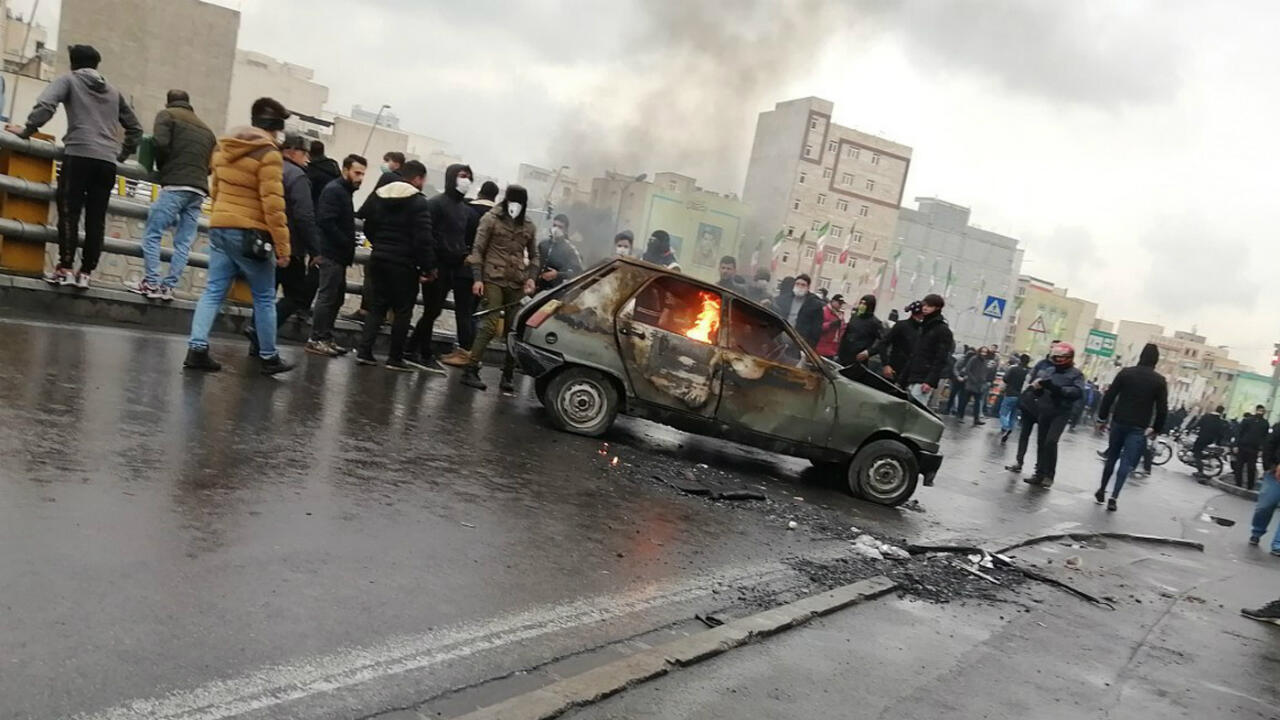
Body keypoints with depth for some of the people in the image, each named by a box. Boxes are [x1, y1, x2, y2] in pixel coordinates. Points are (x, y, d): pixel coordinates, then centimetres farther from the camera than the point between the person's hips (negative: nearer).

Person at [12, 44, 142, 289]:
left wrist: (27, 130, 4)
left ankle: (65, 269, -10)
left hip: (79, 155, -4)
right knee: (96, 218, 3)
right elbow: (135, 128, 27)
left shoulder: (68, 80, 11)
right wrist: (122, 154, 32)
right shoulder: (113, 92, 25)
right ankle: (85, 272, 1)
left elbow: (45, 105, -6)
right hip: (108, 161, 4)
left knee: (69, 212, -4)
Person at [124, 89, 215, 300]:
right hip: (199, 190, 5)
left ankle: (151, 283, -4)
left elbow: (161, 143, -6)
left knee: (152, 234, 1)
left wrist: (163, 168, 9)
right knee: (183, 242, 4)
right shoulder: (206, 129, 26)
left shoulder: (167, 115, 10)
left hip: (175, 185, -5)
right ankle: (169, 287, 2)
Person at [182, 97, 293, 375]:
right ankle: (269, 358, 13)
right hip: (250, 233, -7)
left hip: (219, 227, 7)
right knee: (264, 298, 6)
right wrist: (283, 246, -15)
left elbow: (216, 191, 21)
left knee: (214, 292, 7)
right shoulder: (269, 154, -11)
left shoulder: (223, 147, 13)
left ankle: (196, 349, -3)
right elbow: (273, 204, -17)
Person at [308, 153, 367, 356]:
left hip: (338, 255, 10)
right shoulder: (333, 190, -12)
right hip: (331, 254, -10)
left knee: (336, 297, 13)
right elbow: (326, 221, -22)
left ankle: (325, 338, 19)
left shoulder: (344, 191, 18)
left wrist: (348, 247, 8)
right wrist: (347, 244, -18)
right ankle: (316, 340, -3)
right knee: (327, 297, -7)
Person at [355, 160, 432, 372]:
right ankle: (395, 358, 5)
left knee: (376, 306, 13)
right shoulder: (419, 202, -11)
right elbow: (423, 238, -17)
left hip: (379, 259, 6)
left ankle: (364, 350, 5)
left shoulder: (379, 195, 10)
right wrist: (428, 267, -11)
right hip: (404, 263, -6)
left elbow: (368, 228, 15)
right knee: (403, 310, 4)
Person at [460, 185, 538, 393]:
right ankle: (471, 371, -9)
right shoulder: (491, 219, 3)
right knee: (491, 325, -14)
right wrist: (477, 278, -8)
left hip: (517, 283, 4)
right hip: (493, 278, -4)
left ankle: (508, 376, 9)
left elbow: (534, 255, 21)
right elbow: (478, 249, 1)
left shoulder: (528, 226, 13)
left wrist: (531, 276, 4)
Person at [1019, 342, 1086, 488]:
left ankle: (1049, 475, -6)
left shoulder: (1076, 374, 0)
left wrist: (1059, 389, -26)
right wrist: (1037, 386, -14)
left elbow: (1078, 392, -14)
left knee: (1051, 442, -15)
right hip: (1043, 412, 5)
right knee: (1041, 443, 8)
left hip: (1060, 413, -4)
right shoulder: (1048, 371, 11)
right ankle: (1040, 473, 18)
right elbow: (1034, 385, 10)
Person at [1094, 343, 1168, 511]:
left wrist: (1102, 418, 5)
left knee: (1111, 457, 17)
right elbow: (1162, 408, -5)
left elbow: (1109, 397, -2)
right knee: (1127, 463, -1)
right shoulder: (1159, 380, -4)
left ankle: (1101, 491, 24)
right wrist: (1156, 428, 7)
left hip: (1119, 422, 2)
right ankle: (1113, 498, -9)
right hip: (1139, 428, -2)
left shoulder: (1126, 372, -1)